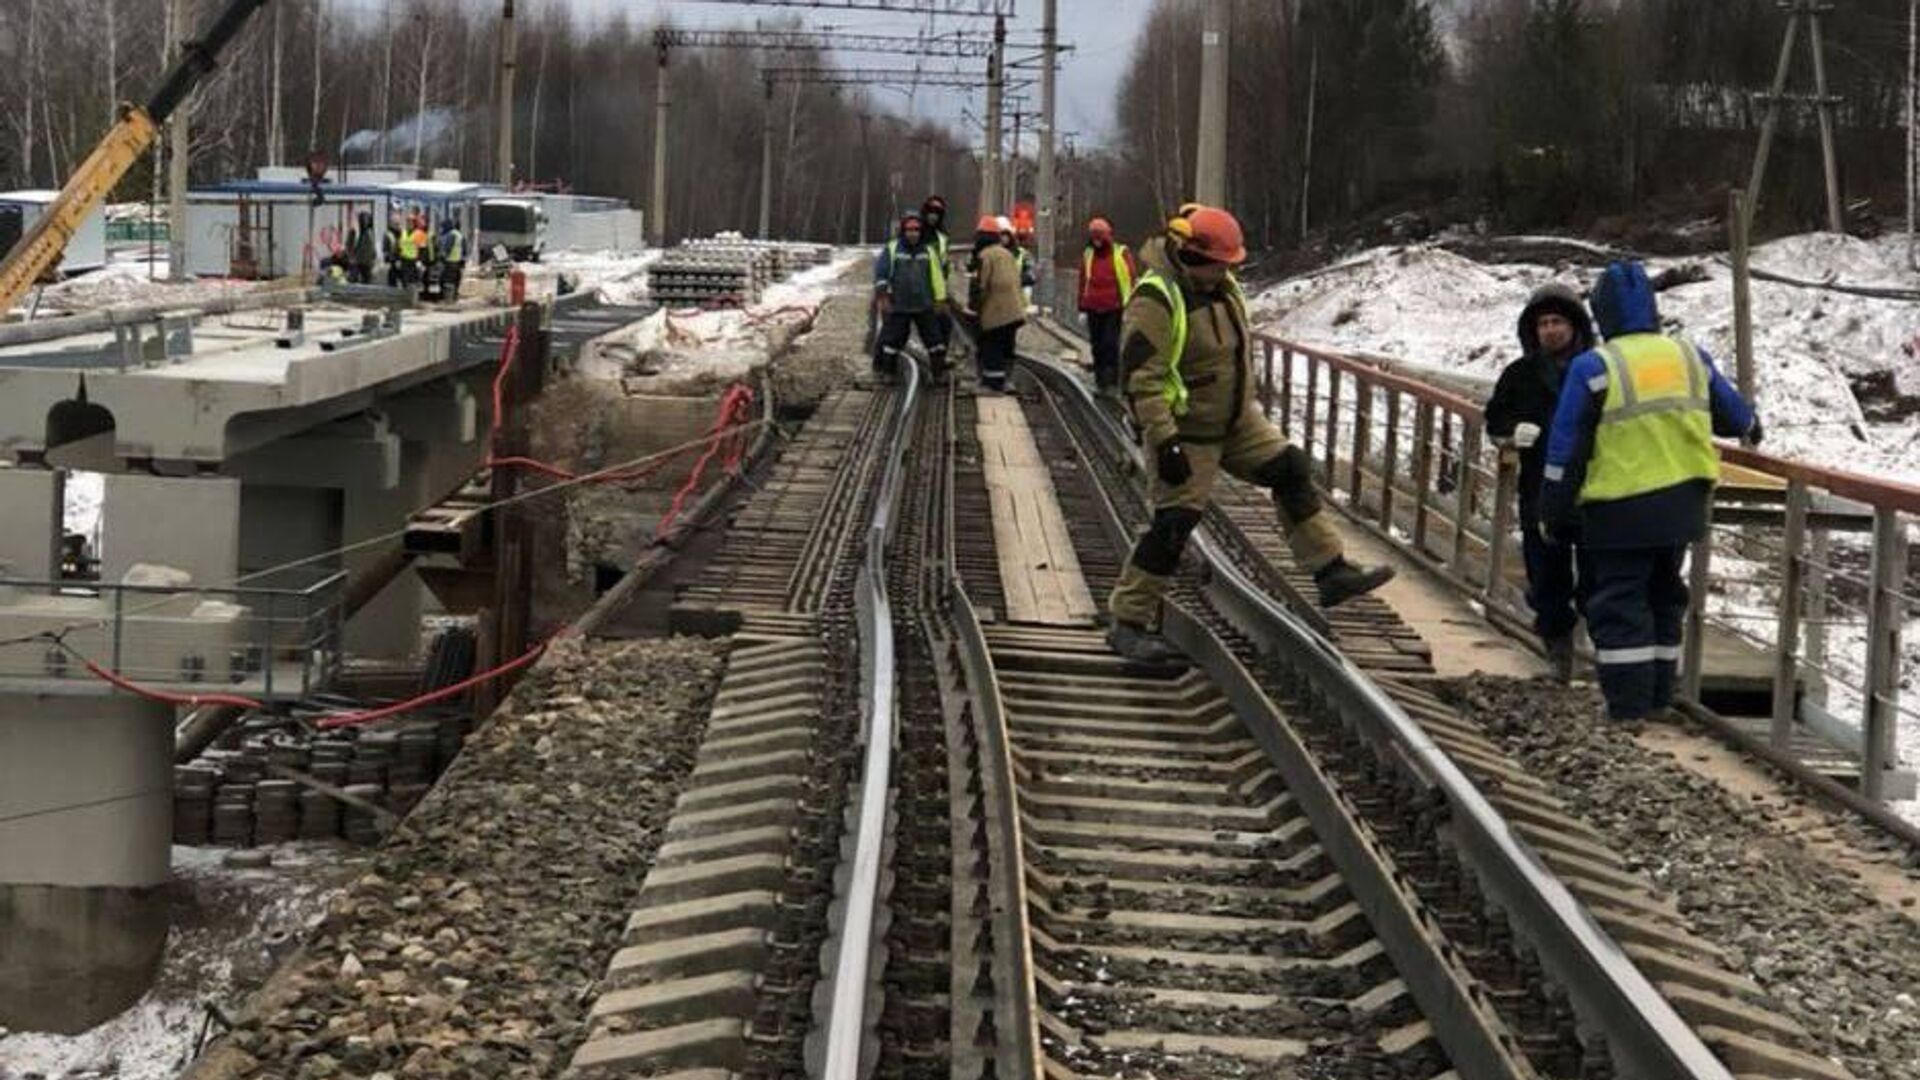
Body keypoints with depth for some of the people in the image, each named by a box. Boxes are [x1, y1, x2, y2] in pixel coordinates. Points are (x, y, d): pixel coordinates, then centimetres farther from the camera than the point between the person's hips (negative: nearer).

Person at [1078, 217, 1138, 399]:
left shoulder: (1121, 254, -2)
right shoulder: (1087, 255, 10)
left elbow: (1133, 279, -1)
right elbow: (1083, 281, 16)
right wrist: (1082, 306, 13)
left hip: (1114, 309, -4)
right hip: (1094, 309, 4)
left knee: (1111, 345, -9)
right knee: (1098, 346, 8)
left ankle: (1112, 382, -7)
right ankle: (1100, 382, 16)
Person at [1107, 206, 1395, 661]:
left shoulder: (1222, 285, 4)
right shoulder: (1156, 300, -24)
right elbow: (1142, 376, -28)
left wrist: (1249, 400, 26)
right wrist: (1164, 441, -31)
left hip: (1238, 421, 9)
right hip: (1187, 432, -9)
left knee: (1291, 470, 8)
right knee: (1174, 523, -7)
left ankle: (1332, 572, 16)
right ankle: (1127, 623, 4)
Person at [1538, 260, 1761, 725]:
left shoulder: (1593, 368, -9)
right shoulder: (1690, 357, 6)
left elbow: (1566, 450, -8)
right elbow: (1732, 413, 22)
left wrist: (1552, 512, 0)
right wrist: (1751, 430, 46)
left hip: (1620, 511, -5)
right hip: (1681, 503, 5)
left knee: (1619, 603, 1)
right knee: (1664, 598, 18)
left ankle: (1629, 705, -3)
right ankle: (1659, 697, 24)